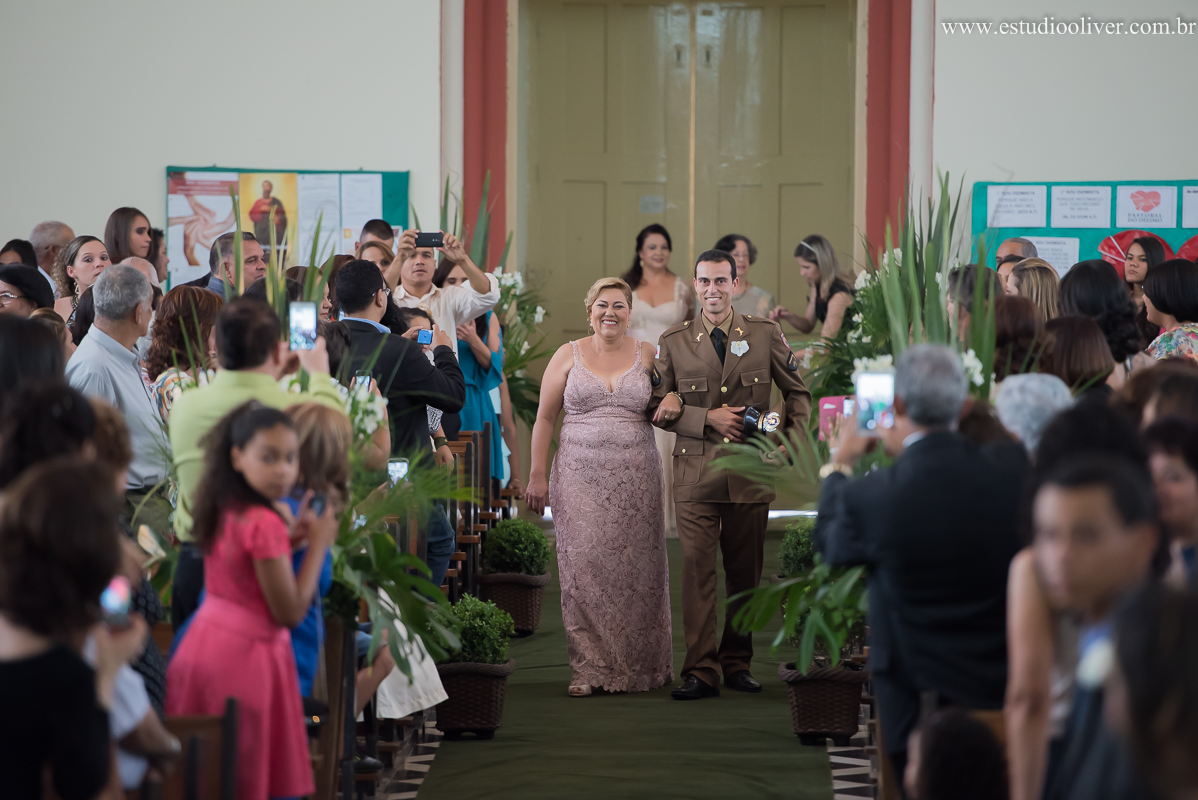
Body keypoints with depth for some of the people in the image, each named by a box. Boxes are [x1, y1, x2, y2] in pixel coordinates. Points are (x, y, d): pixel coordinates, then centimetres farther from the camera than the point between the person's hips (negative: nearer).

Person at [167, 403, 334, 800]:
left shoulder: (225, 512, 7)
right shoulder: (265, 523, -19)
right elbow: (290, 613, -17)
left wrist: (289, 538, 10)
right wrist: (319, 545, -9)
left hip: (206, 642, 8)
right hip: (245, 654, -8)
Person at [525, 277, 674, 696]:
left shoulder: (648, 355, 8)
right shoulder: (569, 356, 6)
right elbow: (545, 418, 7)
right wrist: (537, 475, 1)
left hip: (635, 477, 1)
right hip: (581, 477, -1)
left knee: (633, 569, 1)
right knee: (584, 567, -6)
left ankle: (636, 664, 12)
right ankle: (588, 668, -3)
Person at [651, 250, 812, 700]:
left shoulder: (766, 335, 6)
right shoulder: (674, 342, 5)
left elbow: (797, 393, 14)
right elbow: (658, 407, 5)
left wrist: (792, 440, 0)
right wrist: (708, 419, -9)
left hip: (750, 474, 1)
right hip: (696, 475, -1)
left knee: (745, 573, 7)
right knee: (697, 569, -8)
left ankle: (737, 663, 19)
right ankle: (701, 671, -7)